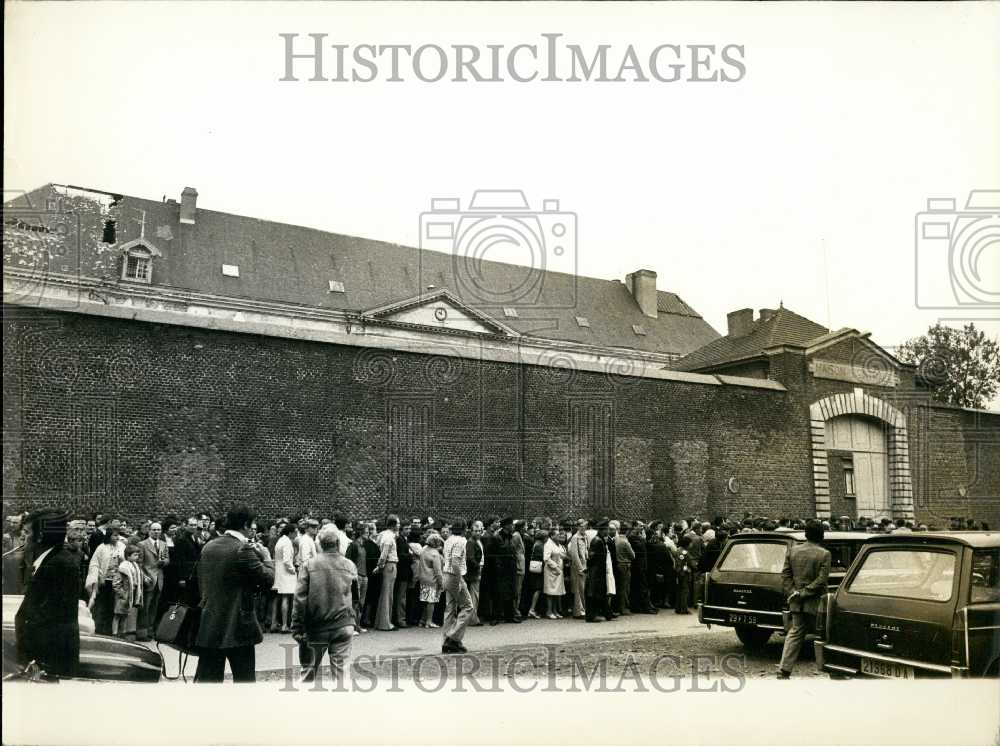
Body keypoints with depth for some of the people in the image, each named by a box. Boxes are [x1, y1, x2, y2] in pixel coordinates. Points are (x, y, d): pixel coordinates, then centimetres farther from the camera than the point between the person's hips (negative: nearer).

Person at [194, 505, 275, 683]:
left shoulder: (208, 547, 7)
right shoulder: (244, 550, -16)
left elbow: (201, 582, 15)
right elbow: (268, 579, -12)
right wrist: (265, 557, 3)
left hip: (208, 626, 6)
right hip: (238, 628, -6)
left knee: (205, 679, 10)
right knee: (244, 680, 5)